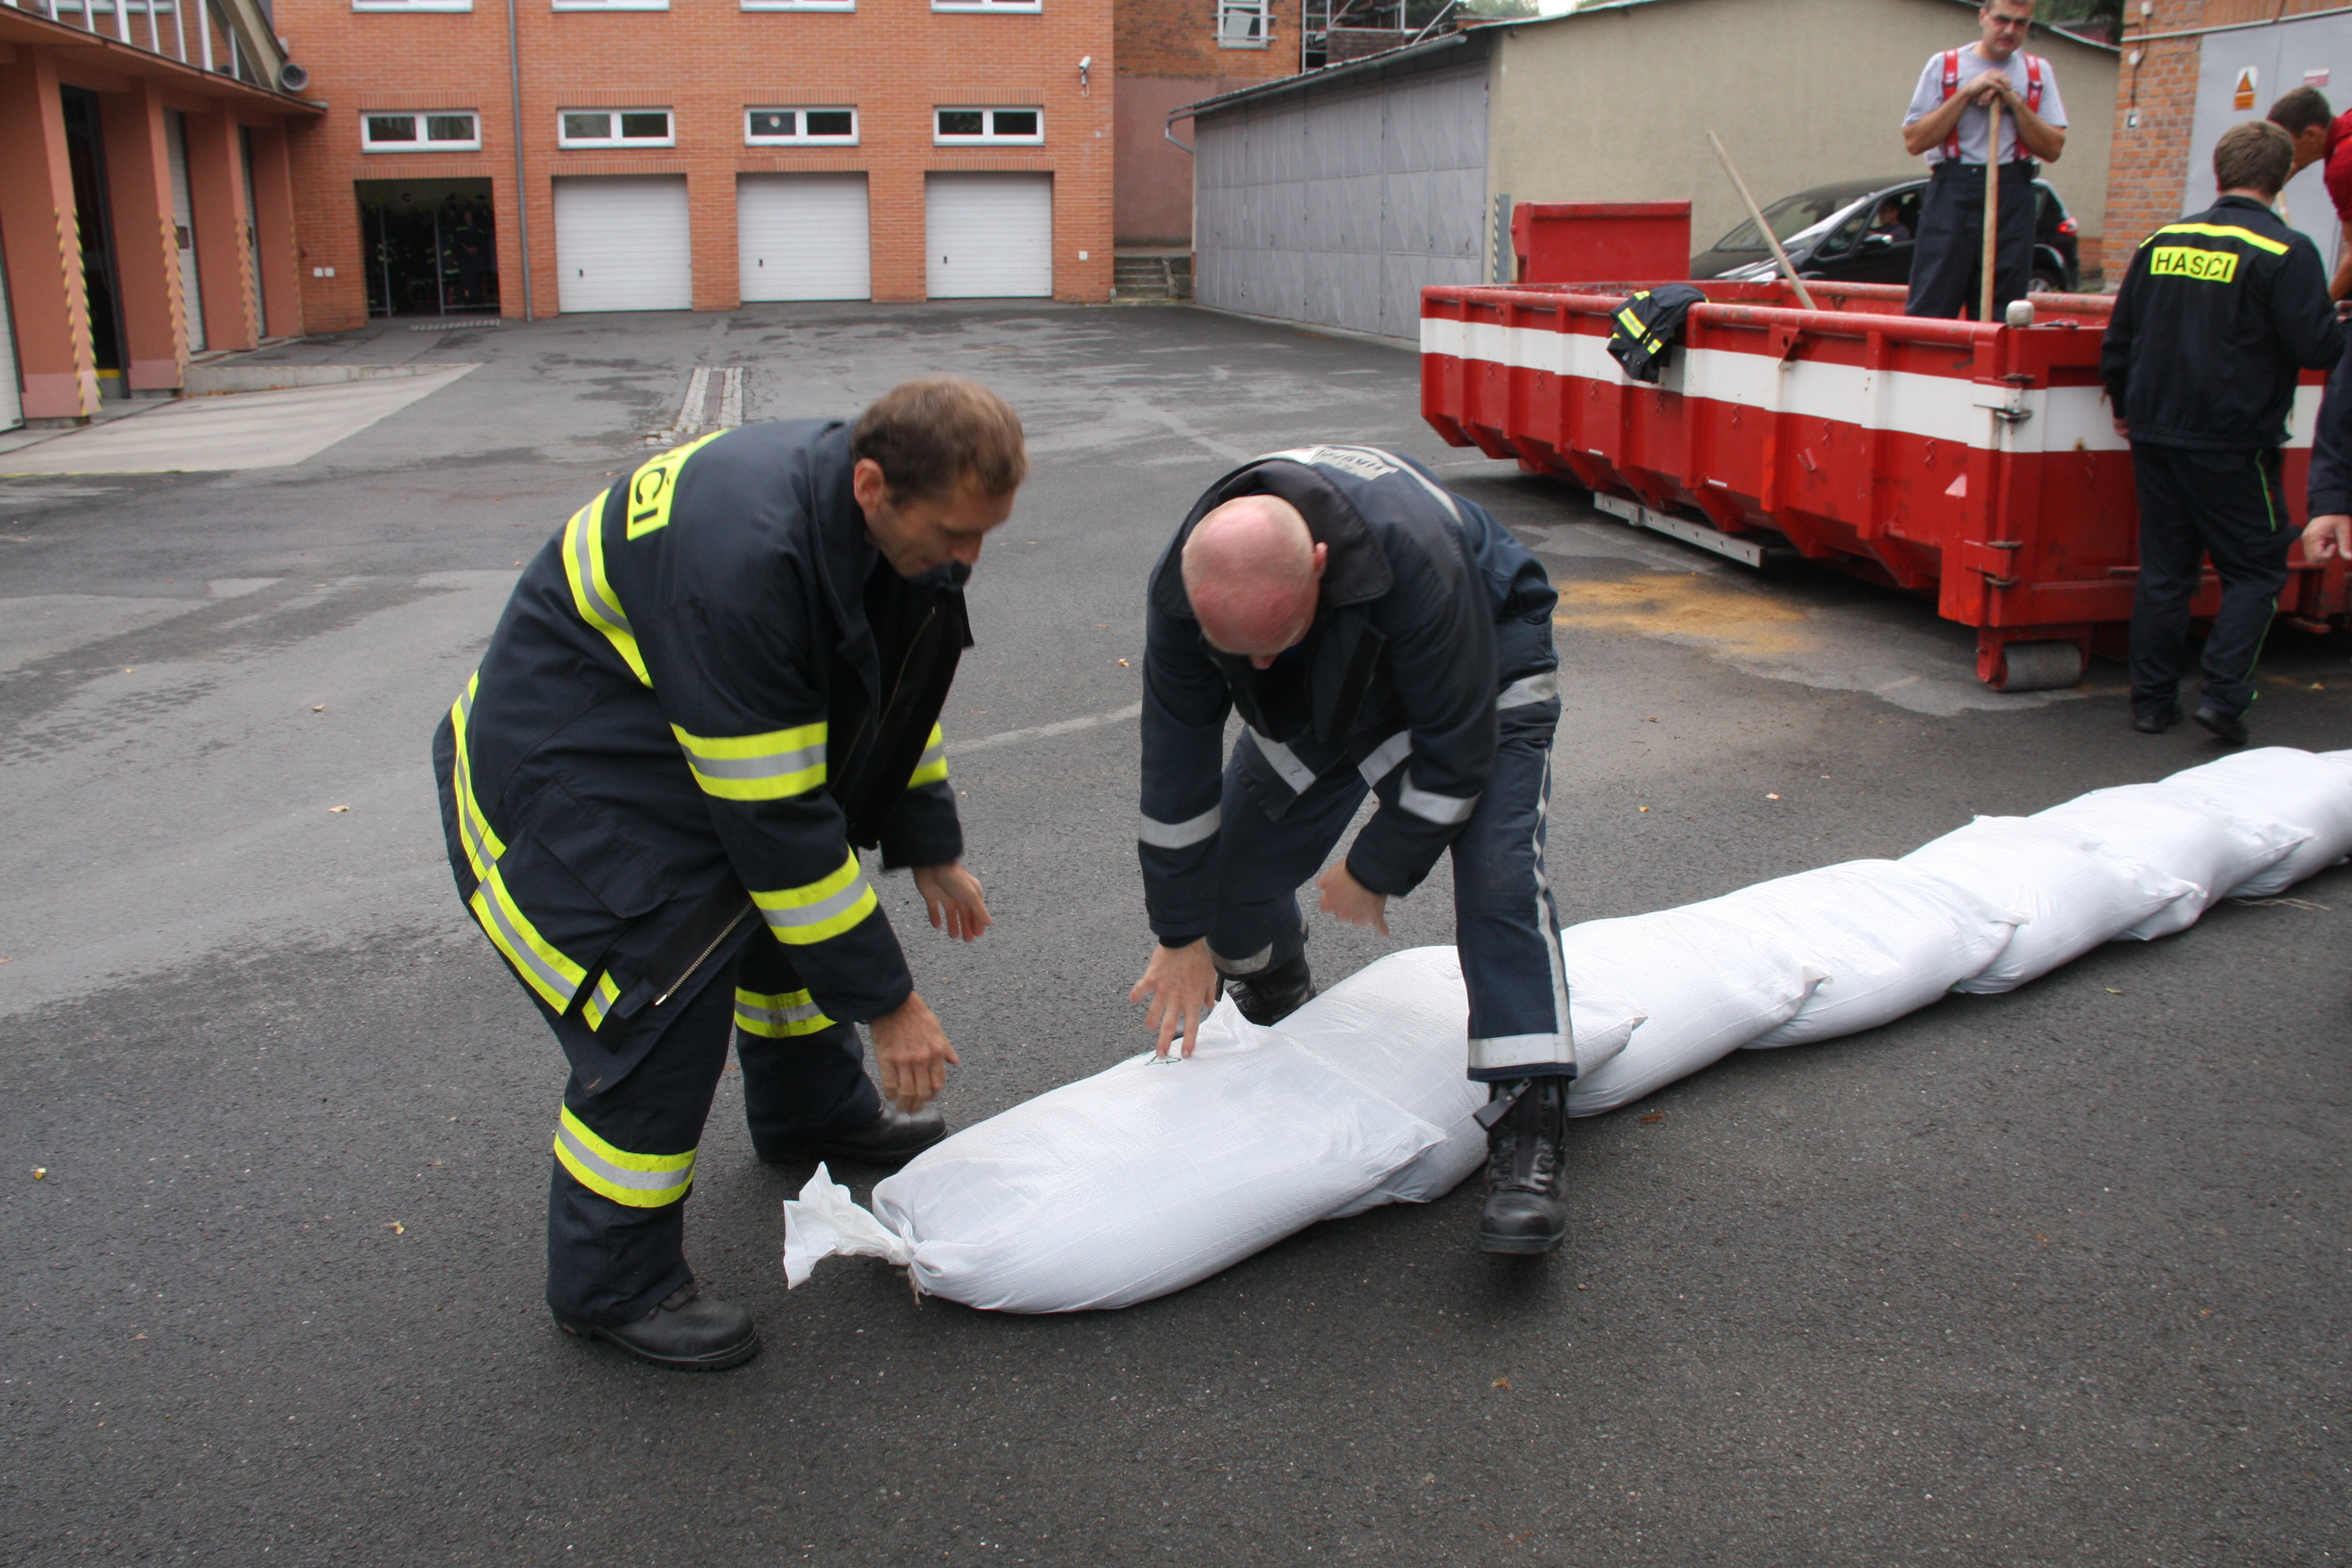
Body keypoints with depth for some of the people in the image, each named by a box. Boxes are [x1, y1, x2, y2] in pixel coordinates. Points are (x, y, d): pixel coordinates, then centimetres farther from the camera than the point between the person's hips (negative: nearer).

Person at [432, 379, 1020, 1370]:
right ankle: (611, 1282, 5)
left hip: (692, 733, 9)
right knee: (667, 1006, -14)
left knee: (797, 888, 20)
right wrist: (884, 1000, -25)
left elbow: (894, 684, 8)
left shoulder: (872, 513, -10)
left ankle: (811, 1108, 45)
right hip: (562, 777, -9)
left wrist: (933, 852, 12)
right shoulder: (736, 565, -38)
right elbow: (776, 820, -33)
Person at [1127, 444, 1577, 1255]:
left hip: (1478, 669, -4)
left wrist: (1375, 871, -18)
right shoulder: (1181, 588, -31)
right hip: (1318, 700, 4)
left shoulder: (1416, 557, -44)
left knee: (1499, 878, -23)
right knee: (1228, 872, 2)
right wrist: (1181, 937, -12)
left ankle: (1529, 1126, -19)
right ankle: (1274, 1006, 35)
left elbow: (1456, 750, -30)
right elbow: (1176, 765, -19)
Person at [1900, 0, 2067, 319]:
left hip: (2013, 200, 3)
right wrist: (1966, 93, -8)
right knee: (1929, 309, -8)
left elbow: (2053, 149, 6)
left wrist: (2015, 102, -5)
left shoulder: (2039, 73, 13)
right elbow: (1914, 141, -2)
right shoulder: (1944, 66, 6)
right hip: (1953, 194, -2)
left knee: (2002, 315, 2)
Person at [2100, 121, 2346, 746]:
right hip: (2232, 443, -5)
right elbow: (2316, 347, -13)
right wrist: (2339, 325, 9)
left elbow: (2118, 341, 12)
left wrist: (2127, 408, 27)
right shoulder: (2286, 251, -10)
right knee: (2255, 571, 7)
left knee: (2163, 571, 11)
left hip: (2154, 436, 5)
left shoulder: (2161, 242, 7)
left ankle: (2152, 700, 14)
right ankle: (2223, 694, -5)